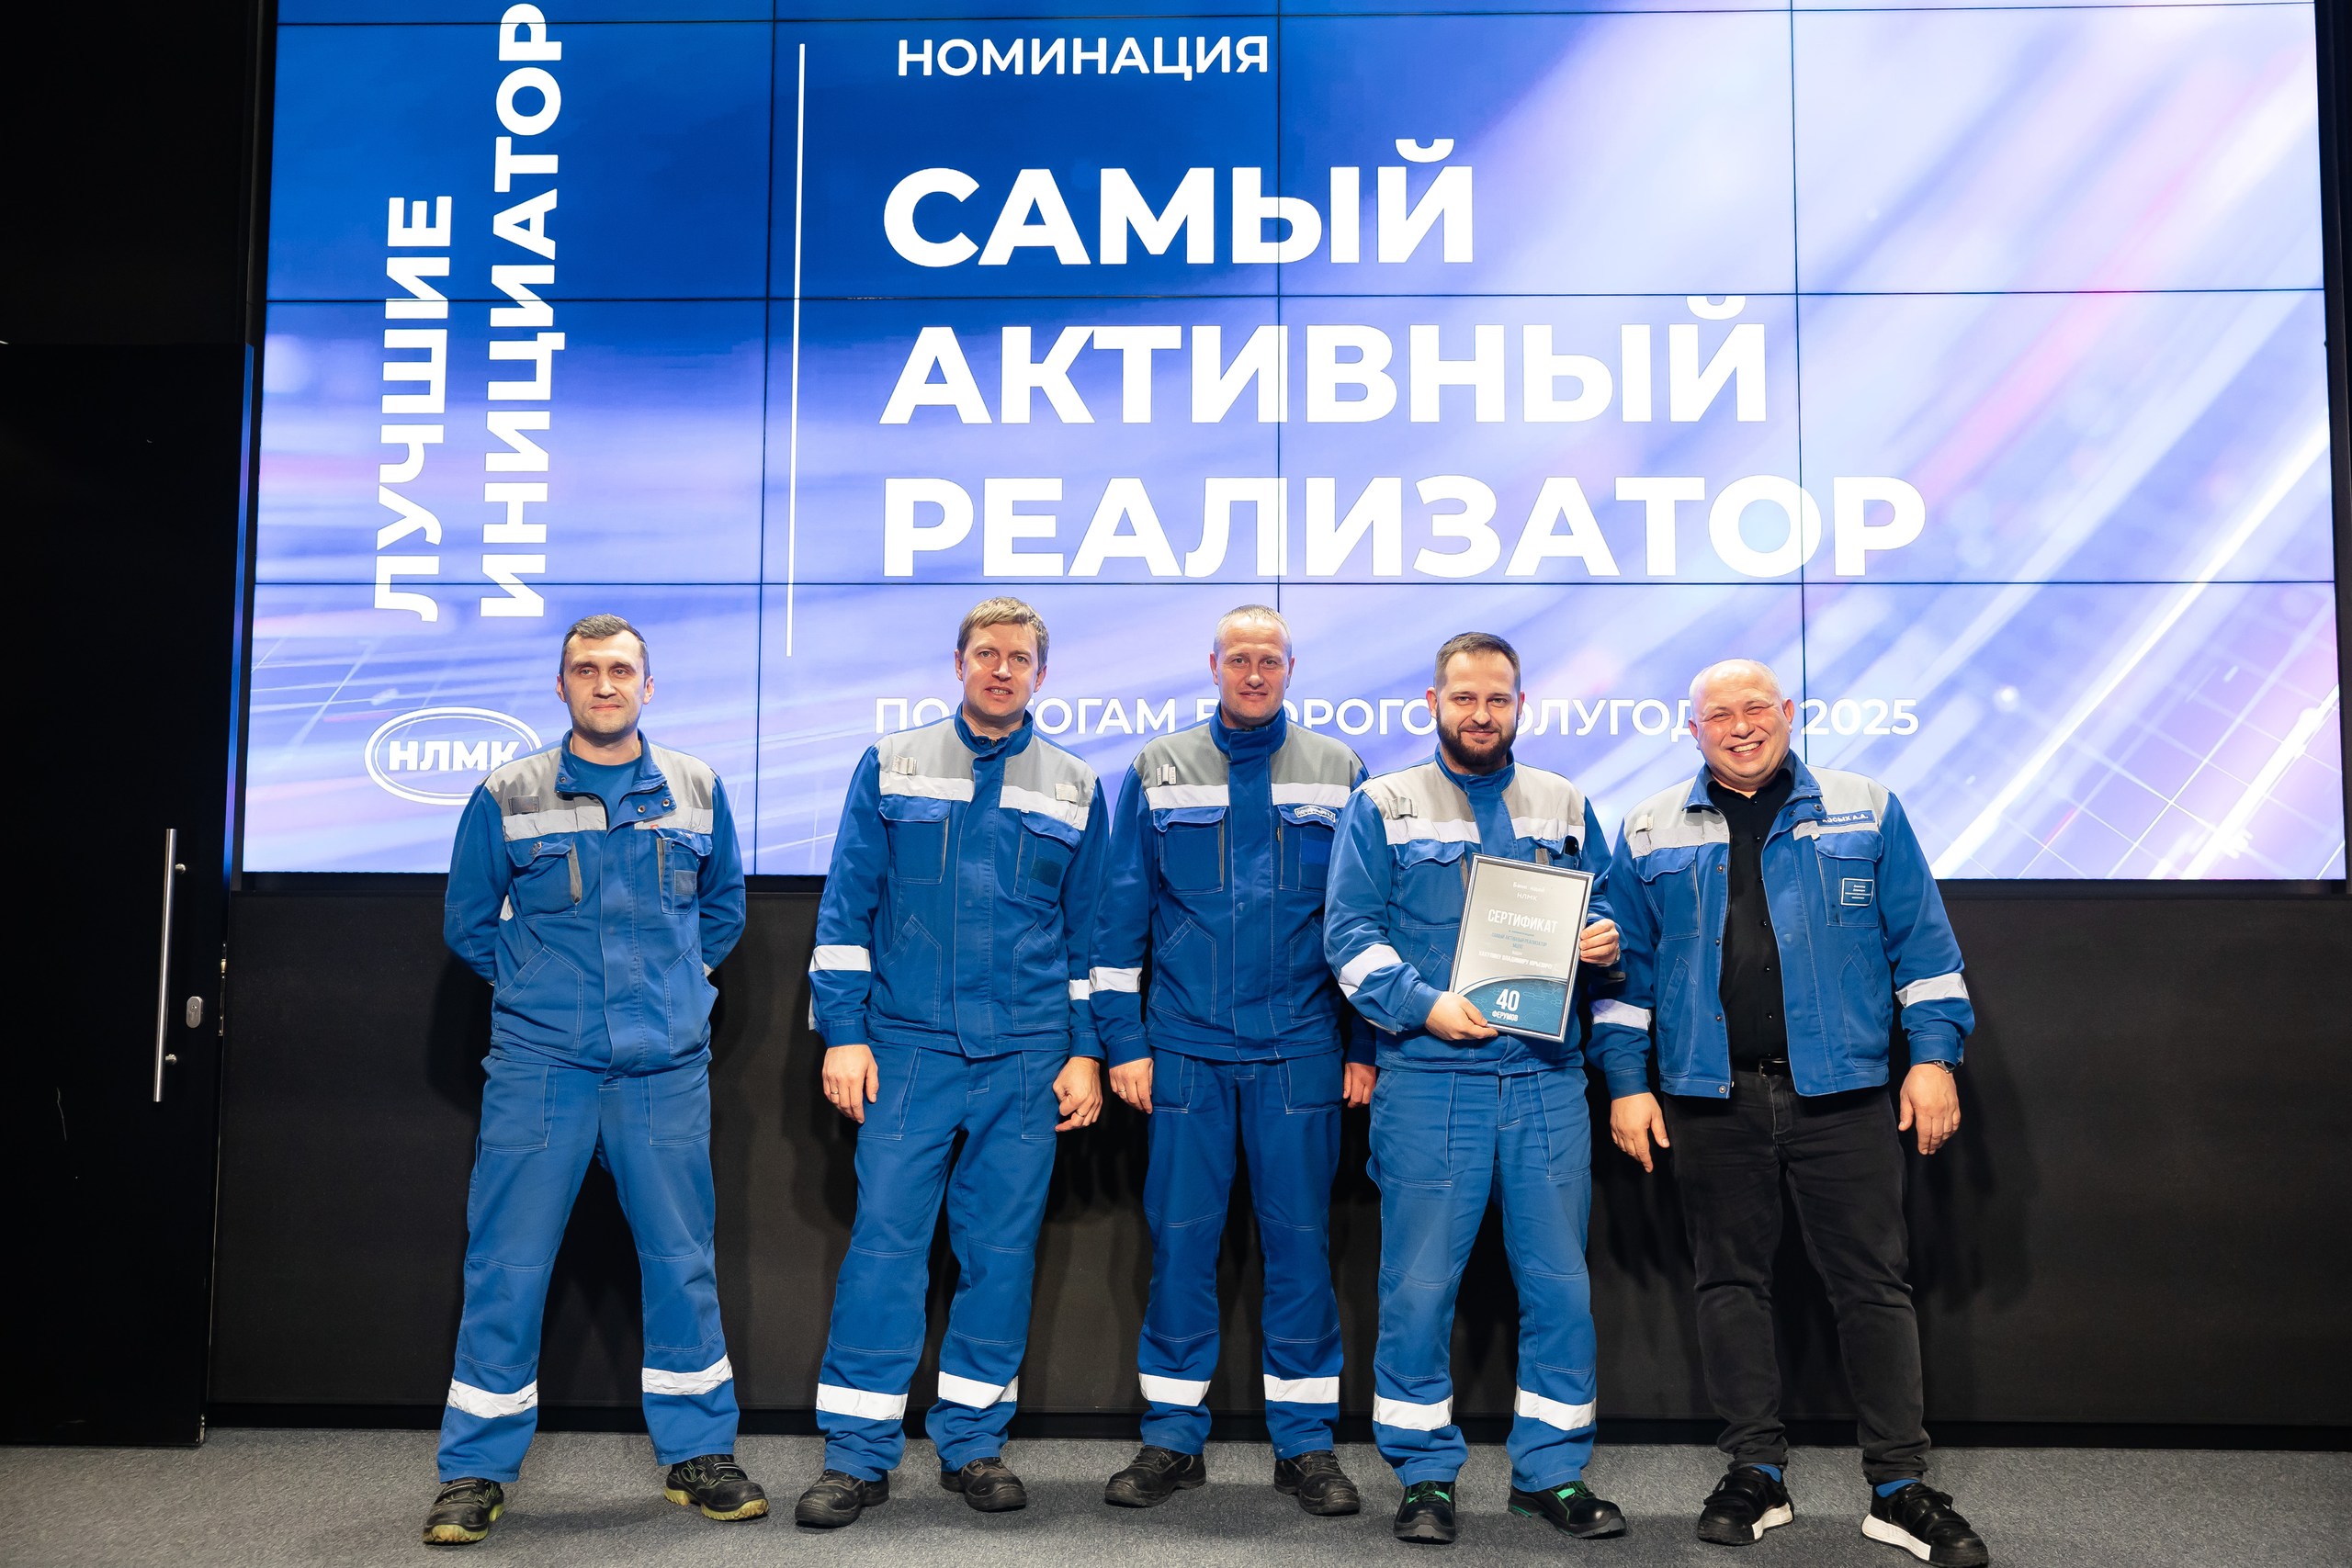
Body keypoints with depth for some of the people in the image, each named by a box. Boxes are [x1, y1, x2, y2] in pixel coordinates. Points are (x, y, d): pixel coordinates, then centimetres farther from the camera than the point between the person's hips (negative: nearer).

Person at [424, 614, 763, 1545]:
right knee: (506, 1265, 1)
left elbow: (724, 903, 20)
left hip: (667, 1067, 2)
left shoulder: (697, 792, 6)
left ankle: (698, 1454, 21)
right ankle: (476, 1472, 15)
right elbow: (468, 921, 12)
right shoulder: (508, 797, 1)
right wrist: (534, 981, 7)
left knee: (683, 1260, 7)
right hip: (538, 1063, -1)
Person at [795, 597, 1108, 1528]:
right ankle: (858, 1454, 7)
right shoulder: (890, 767, 6)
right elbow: (846, 908, 4)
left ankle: (974, 1441, 19)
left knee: (1001, 1248, 5)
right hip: (907, 1046, -1)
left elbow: (1090, 931, 12)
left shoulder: (1075, 788, 9)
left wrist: (1086, 1051, 5)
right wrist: (843, 1033, -3)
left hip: (1027, 1060, 1)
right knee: (884, 1239, -4)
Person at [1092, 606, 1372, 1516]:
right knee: (1179, 1240, 4)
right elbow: (1122, 915, 6)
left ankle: (1305, 1441, 17)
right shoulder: (1158, 772, 6)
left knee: (1300, 1241, 5)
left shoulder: (1339, 774, 6)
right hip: (1185, 1049, 0)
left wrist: (1365, 1046, 2)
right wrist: (1124, 1041, 0)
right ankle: (1172, 1438, 17)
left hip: (1301, 1052, 0)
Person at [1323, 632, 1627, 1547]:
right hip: (1428, 1082, -2)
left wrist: (1605, 942, -3)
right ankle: (1426, 1476, 16)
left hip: (1546, 1079, 3)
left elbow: (1607, 912, 20)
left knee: (1559, 1281, 5)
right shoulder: (1382, 807, 5)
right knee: (1419, 1284, 1)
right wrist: (1424, 1003, -15)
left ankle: (1552, 1472, 20)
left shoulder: (1565, 807, 14)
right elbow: (1350, 933, -2)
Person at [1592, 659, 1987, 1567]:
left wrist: (1933, 1055, -2)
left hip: (1841, 1093, -1)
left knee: (1873, 1285, 1)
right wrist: (1625, 1082, 4)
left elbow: (1922, 941, 6)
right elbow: (1626, 967, 10)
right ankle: (1755, 1474, 20)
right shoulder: (1650, 833, 8)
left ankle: (1899, 1489, 11)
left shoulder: (1867, 811, 6)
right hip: (1711, 1099, 1)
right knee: (1730, 1283, 7)